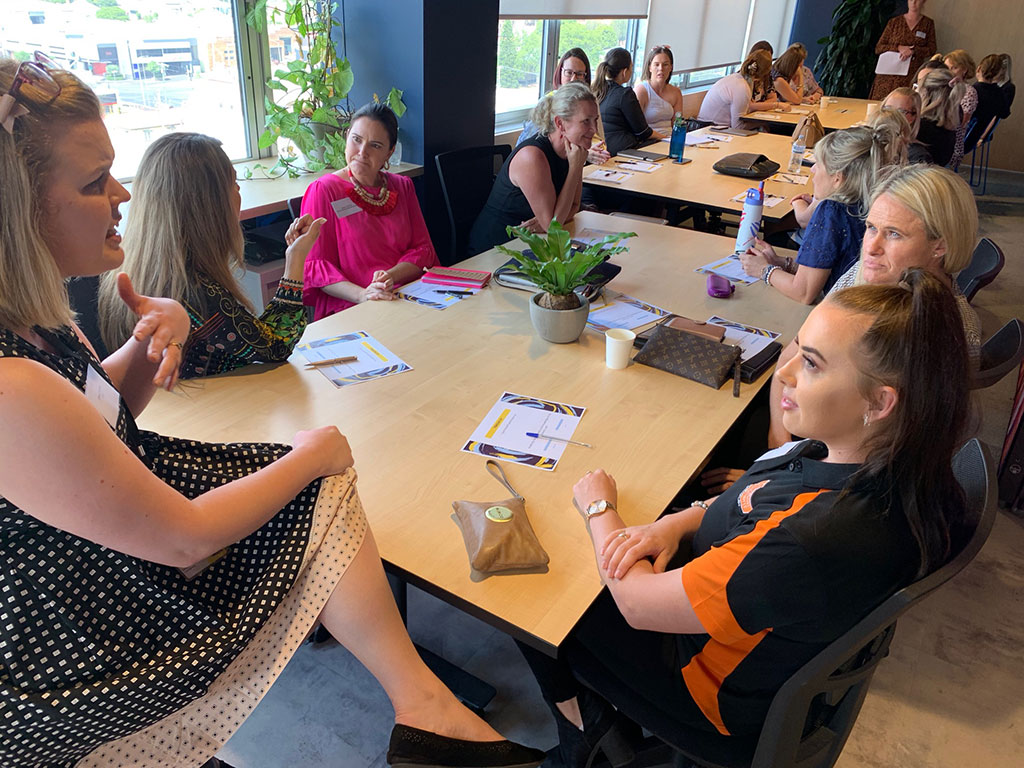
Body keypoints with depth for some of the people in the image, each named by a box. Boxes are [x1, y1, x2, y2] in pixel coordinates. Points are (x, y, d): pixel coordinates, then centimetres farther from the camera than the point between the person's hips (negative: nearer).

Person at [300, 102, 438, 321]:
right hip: (349, 310, -5)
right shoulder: (323, 191, 1)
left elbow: (423, 249, 10)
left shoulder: (402, 187, 16)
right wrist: (362, 294, -23)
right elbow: (315, 265, -5)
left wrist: (390, 276, -12)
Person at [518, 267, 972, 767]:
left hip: (725, 692, -7)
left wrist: (601, 510, -13)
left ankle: (579, 718, 29)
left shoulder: (818, 539, -43)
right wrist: (676, 524, -14)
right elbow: (761, 498, 3)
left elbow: (637, 604, -31)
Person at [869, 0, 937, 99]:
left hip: (912, 76, 0)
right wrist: (899, 48, -12)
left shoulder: (928, 23, 10)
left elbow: (931, 50, 4)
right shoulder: (894, 22, 9)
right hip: (889, 75, 0)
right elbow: (878, 48, 4)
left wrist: (913, 51, -14)